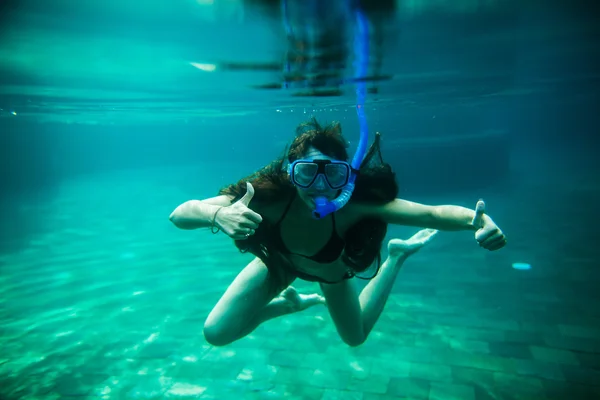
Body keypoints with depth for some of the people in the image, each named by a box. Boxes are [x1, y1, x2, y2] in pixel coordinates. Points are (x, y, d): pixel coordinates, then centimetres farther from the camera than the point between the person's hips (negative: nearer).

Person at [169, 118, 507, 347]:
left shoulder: (354, 203, -43)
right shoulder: (269, 198, -43)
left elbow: (433, 213, -43)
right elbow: (179, 214, -46)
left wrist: (480, 221, -64)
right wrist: (218, 215, -68)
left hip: (332, 269, 0)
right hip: (280, 261, 1)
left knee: (356, 336, 26)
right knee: (217, 333, -3)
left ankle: (396, 256, 39)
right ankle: (291, 303, 24)